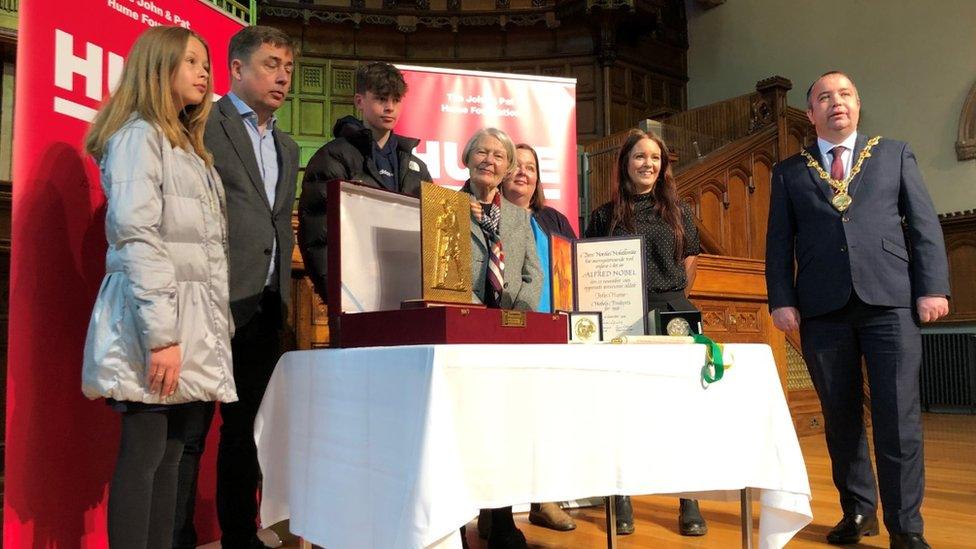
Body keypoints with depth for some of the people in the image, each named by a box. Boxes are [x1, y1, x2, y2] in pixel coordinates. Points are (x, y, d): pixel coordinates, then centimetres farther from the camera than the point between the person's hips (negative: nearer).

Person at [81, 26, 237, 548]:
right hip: (154, 317, -8)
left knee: (169, 456, 9)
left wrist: (218, 326, 14)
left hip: (198, 322, 8)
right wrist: (161, 335, -22)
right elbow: (136, 238, -16)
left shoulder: (188, 148, 22)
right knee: (142, 457, -5)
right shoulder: (138, 134, -4)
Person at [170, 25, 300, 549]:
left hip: (265, 311, 7)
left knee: (246, 431, 13)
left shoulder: (287, 148, 20)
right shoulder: (201, 126, -2)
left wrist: (284, 298, 14)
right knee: (189, 432, 0)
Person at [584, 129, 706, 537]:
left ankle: (689, 502, 8)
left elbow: (690, 260, 16)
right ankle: (621, 500, 11)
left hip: (672, 315, 1)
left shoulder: (678, 211, 11)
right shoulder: (605, 215, 7)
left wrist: (674, 301, 10)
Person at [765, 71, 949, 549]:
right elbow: (778, 243, 9)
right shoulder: (789, 172, 14)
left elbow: (925, 225, 8)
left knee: (899, 415, -5)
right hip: (823, 307, 1)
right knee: (840, 415, 7)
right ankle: (858, 509, 21)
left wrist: (932, 288, -2)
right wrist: (781, 300, -2)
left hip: (888, 300, -1)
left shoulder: (894, 155, 14)